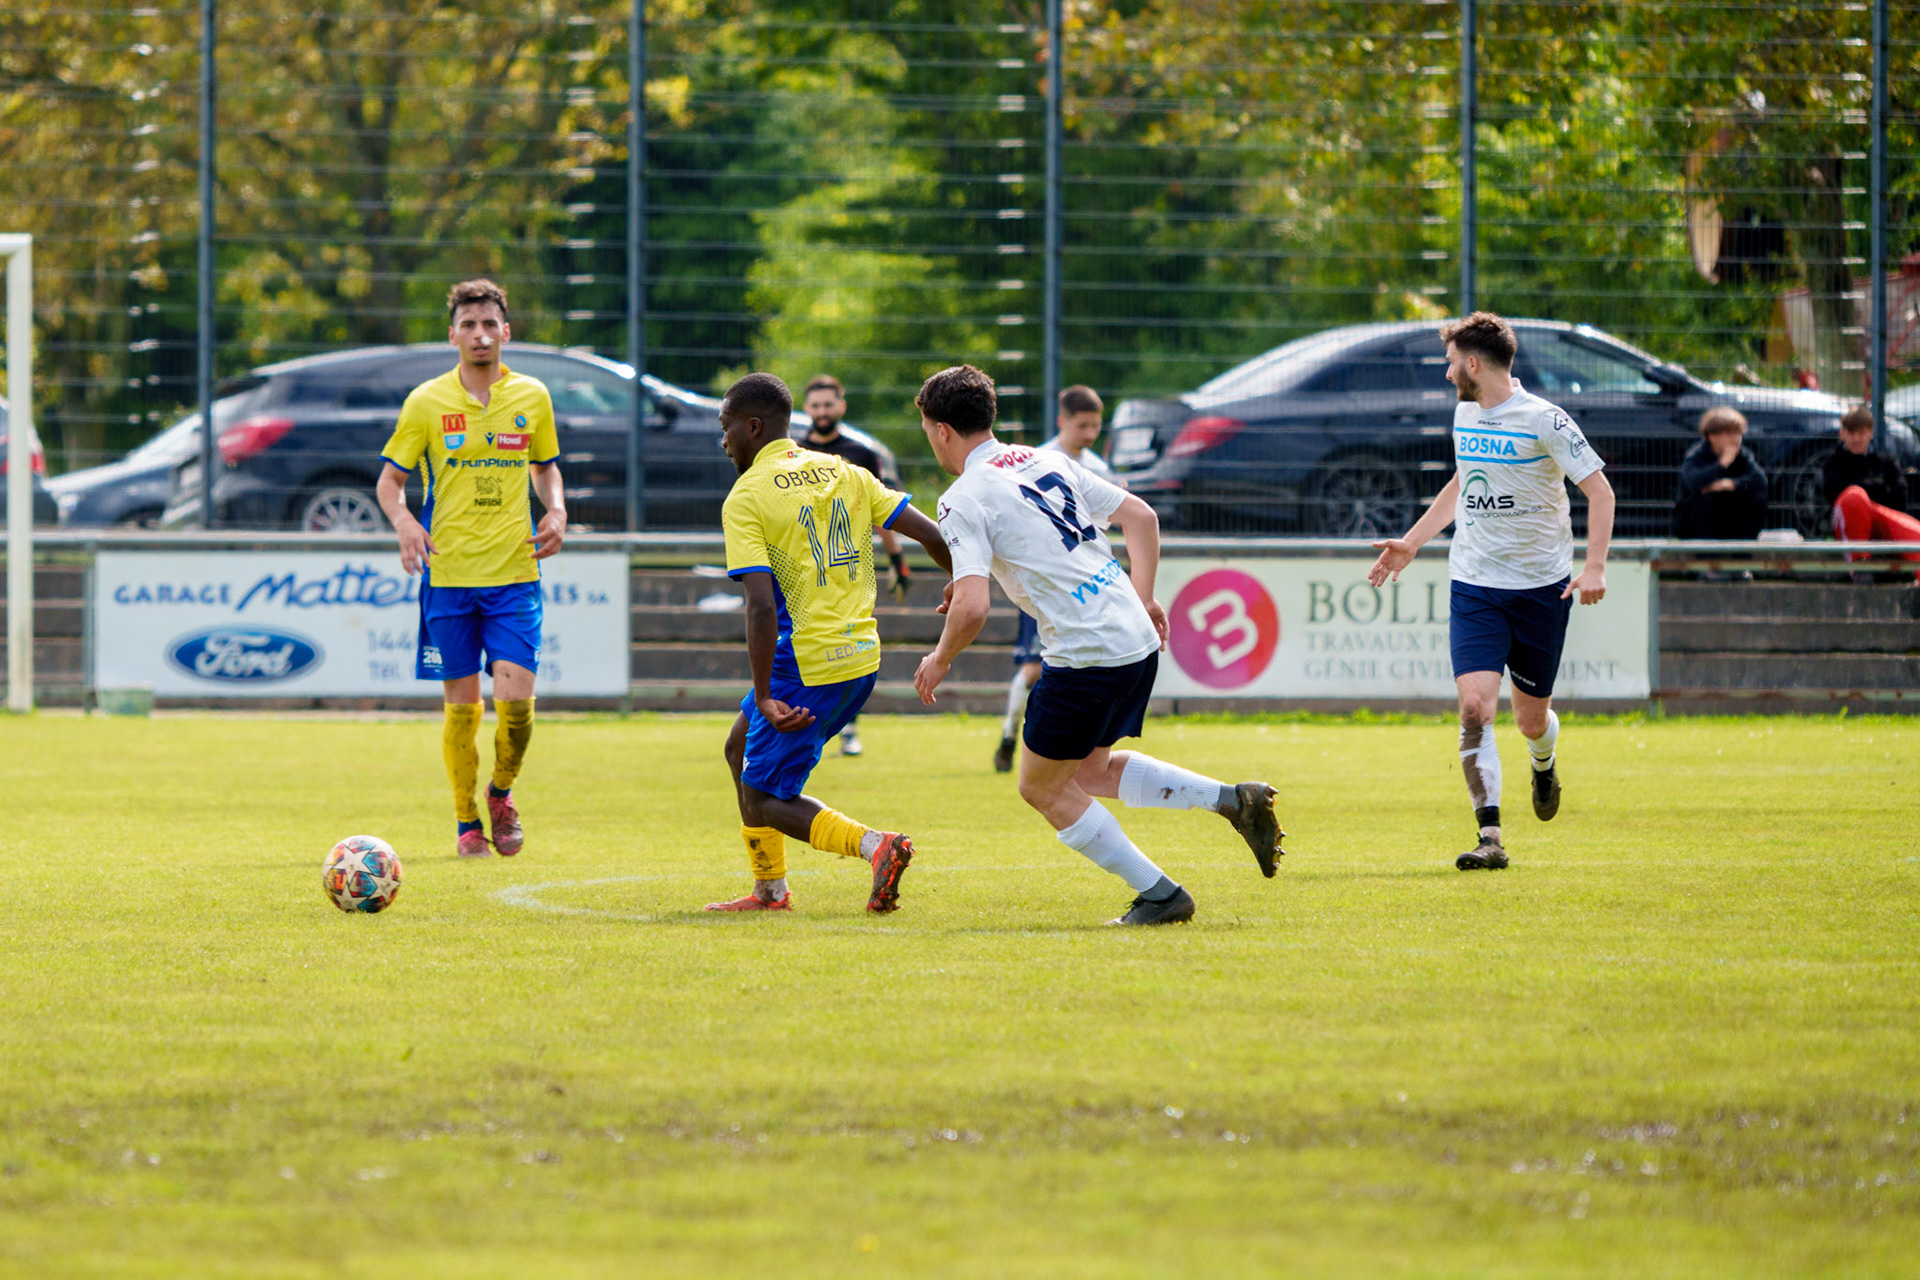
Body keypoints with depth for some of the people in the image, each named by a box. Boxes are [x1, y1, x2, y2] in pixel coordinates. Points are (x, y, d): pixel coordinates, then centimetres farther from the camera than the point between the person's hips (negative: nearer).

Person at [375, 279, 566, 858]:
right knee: (462, 706, 1)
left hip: (514, 576, 1)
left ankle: (501, 794, 16)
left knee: (515, 699, -11)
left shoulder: (532, 397, 5)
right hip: (448, 576, -1)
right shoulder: (426, 402, 0)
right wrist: (404, 523, -14)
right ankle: (466, 823, 17)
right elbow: (390, 480, 6)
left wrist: (556, 511, 0)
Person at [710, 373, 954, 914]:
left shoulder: (745, 499, -10)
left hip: (805, 666, -8)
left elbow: (762, 608, -20)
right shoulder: (844, 474, 8)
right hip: (862, 654, 8)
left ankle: (873, 845, -18)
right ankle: (769, 891, 30)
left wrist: (763, 698, -19)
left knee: (764, 803, 3)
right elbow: (931, 534, 5)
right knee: (741, 746, 26)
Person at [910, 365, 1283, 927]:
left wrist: (940, 660, -1)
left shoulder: (963, 500, -9)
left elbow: (972, 607, -19)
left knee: (1044, 789, 11)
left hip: (1084, 657, -8)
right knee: (1090, 770, 25)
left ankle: (1157, 894, 8)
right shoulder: (1046, 461, 15)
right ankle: (1231, 799, 9)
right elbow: (1140, 516, 16)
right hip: (1138, 639, 8)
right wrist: (1142, 598, 20)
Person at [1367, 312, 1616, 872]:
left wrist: (1594, 567, -21)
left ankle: (1544, 763, 45)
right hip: (1474, 588, 4)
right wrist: (1411, 543, 26)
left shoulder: (1543, 421, -12)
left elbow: (1600, 491, -11)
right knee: (1475, 705, -15)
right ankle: (1489, 837, -15)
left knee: (1532, 719, 6)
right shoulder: (1464, 415, 8)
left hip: (1541, 588, -4)